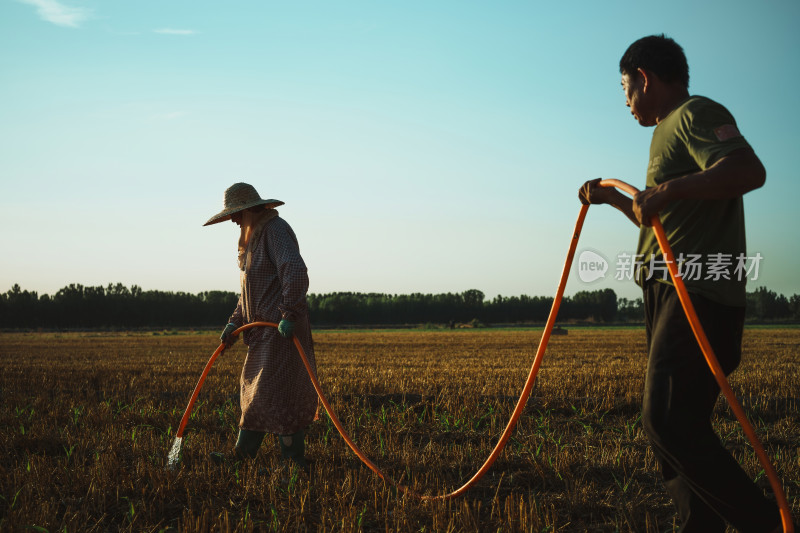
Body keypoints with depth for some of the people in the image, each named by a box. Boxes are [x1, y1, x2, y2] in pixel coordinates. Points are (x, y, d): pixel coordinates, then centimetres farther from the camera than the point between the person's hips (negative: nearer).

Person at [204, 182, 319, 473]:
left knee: (277, 394, -11)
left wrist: (289, 315, -30)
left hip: (282, 330, -10)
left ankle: (296, 461, -5)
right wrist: (234, 324, 14)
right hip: (263, 331, 10)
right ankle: (242, 455, 24)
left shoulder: (276, 230, -13)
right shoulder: (254, 236, 19)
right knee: (253, 389, 15)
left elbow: (296, 271, -27)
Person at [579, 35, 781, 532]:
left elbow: (750, 170, -26)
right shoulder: (671, 130, 27)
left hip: (698, 296, -11)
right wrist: (612, 197, 45)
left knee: (669, 422, -20)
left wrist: (672, 188, -35)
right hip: (672, 294, 11)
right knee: (674, 426, 8)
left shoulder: (698, 112, -4)